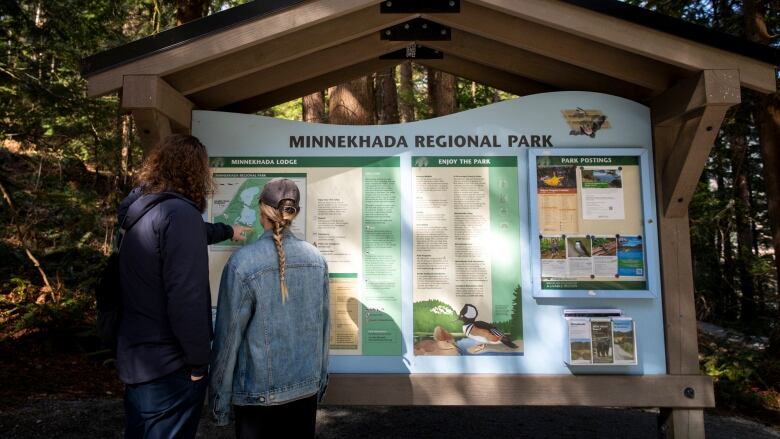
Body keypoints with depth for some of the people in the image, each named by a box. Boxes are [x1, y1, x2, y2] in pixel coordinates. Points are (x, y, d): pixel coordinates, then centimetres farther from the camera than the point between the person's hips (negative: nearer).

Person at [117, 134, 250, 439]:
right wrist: (198, 362, -17)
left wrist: (228, 230, 43)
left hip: (135, 358, 9)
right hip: (169, 366, -9)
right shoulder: (179, 212, -23)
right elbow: (186, 297, -28)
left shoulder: (142, 211, 7)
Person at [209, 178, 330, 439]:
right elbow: (323, 324, 2)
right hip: (306, 386, 4)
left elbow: (228, 335, -13)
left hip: (259, 391, -3)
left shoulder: (242, 263, -18)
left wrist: (220, 399, -1)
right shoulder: (316, 259, -6)